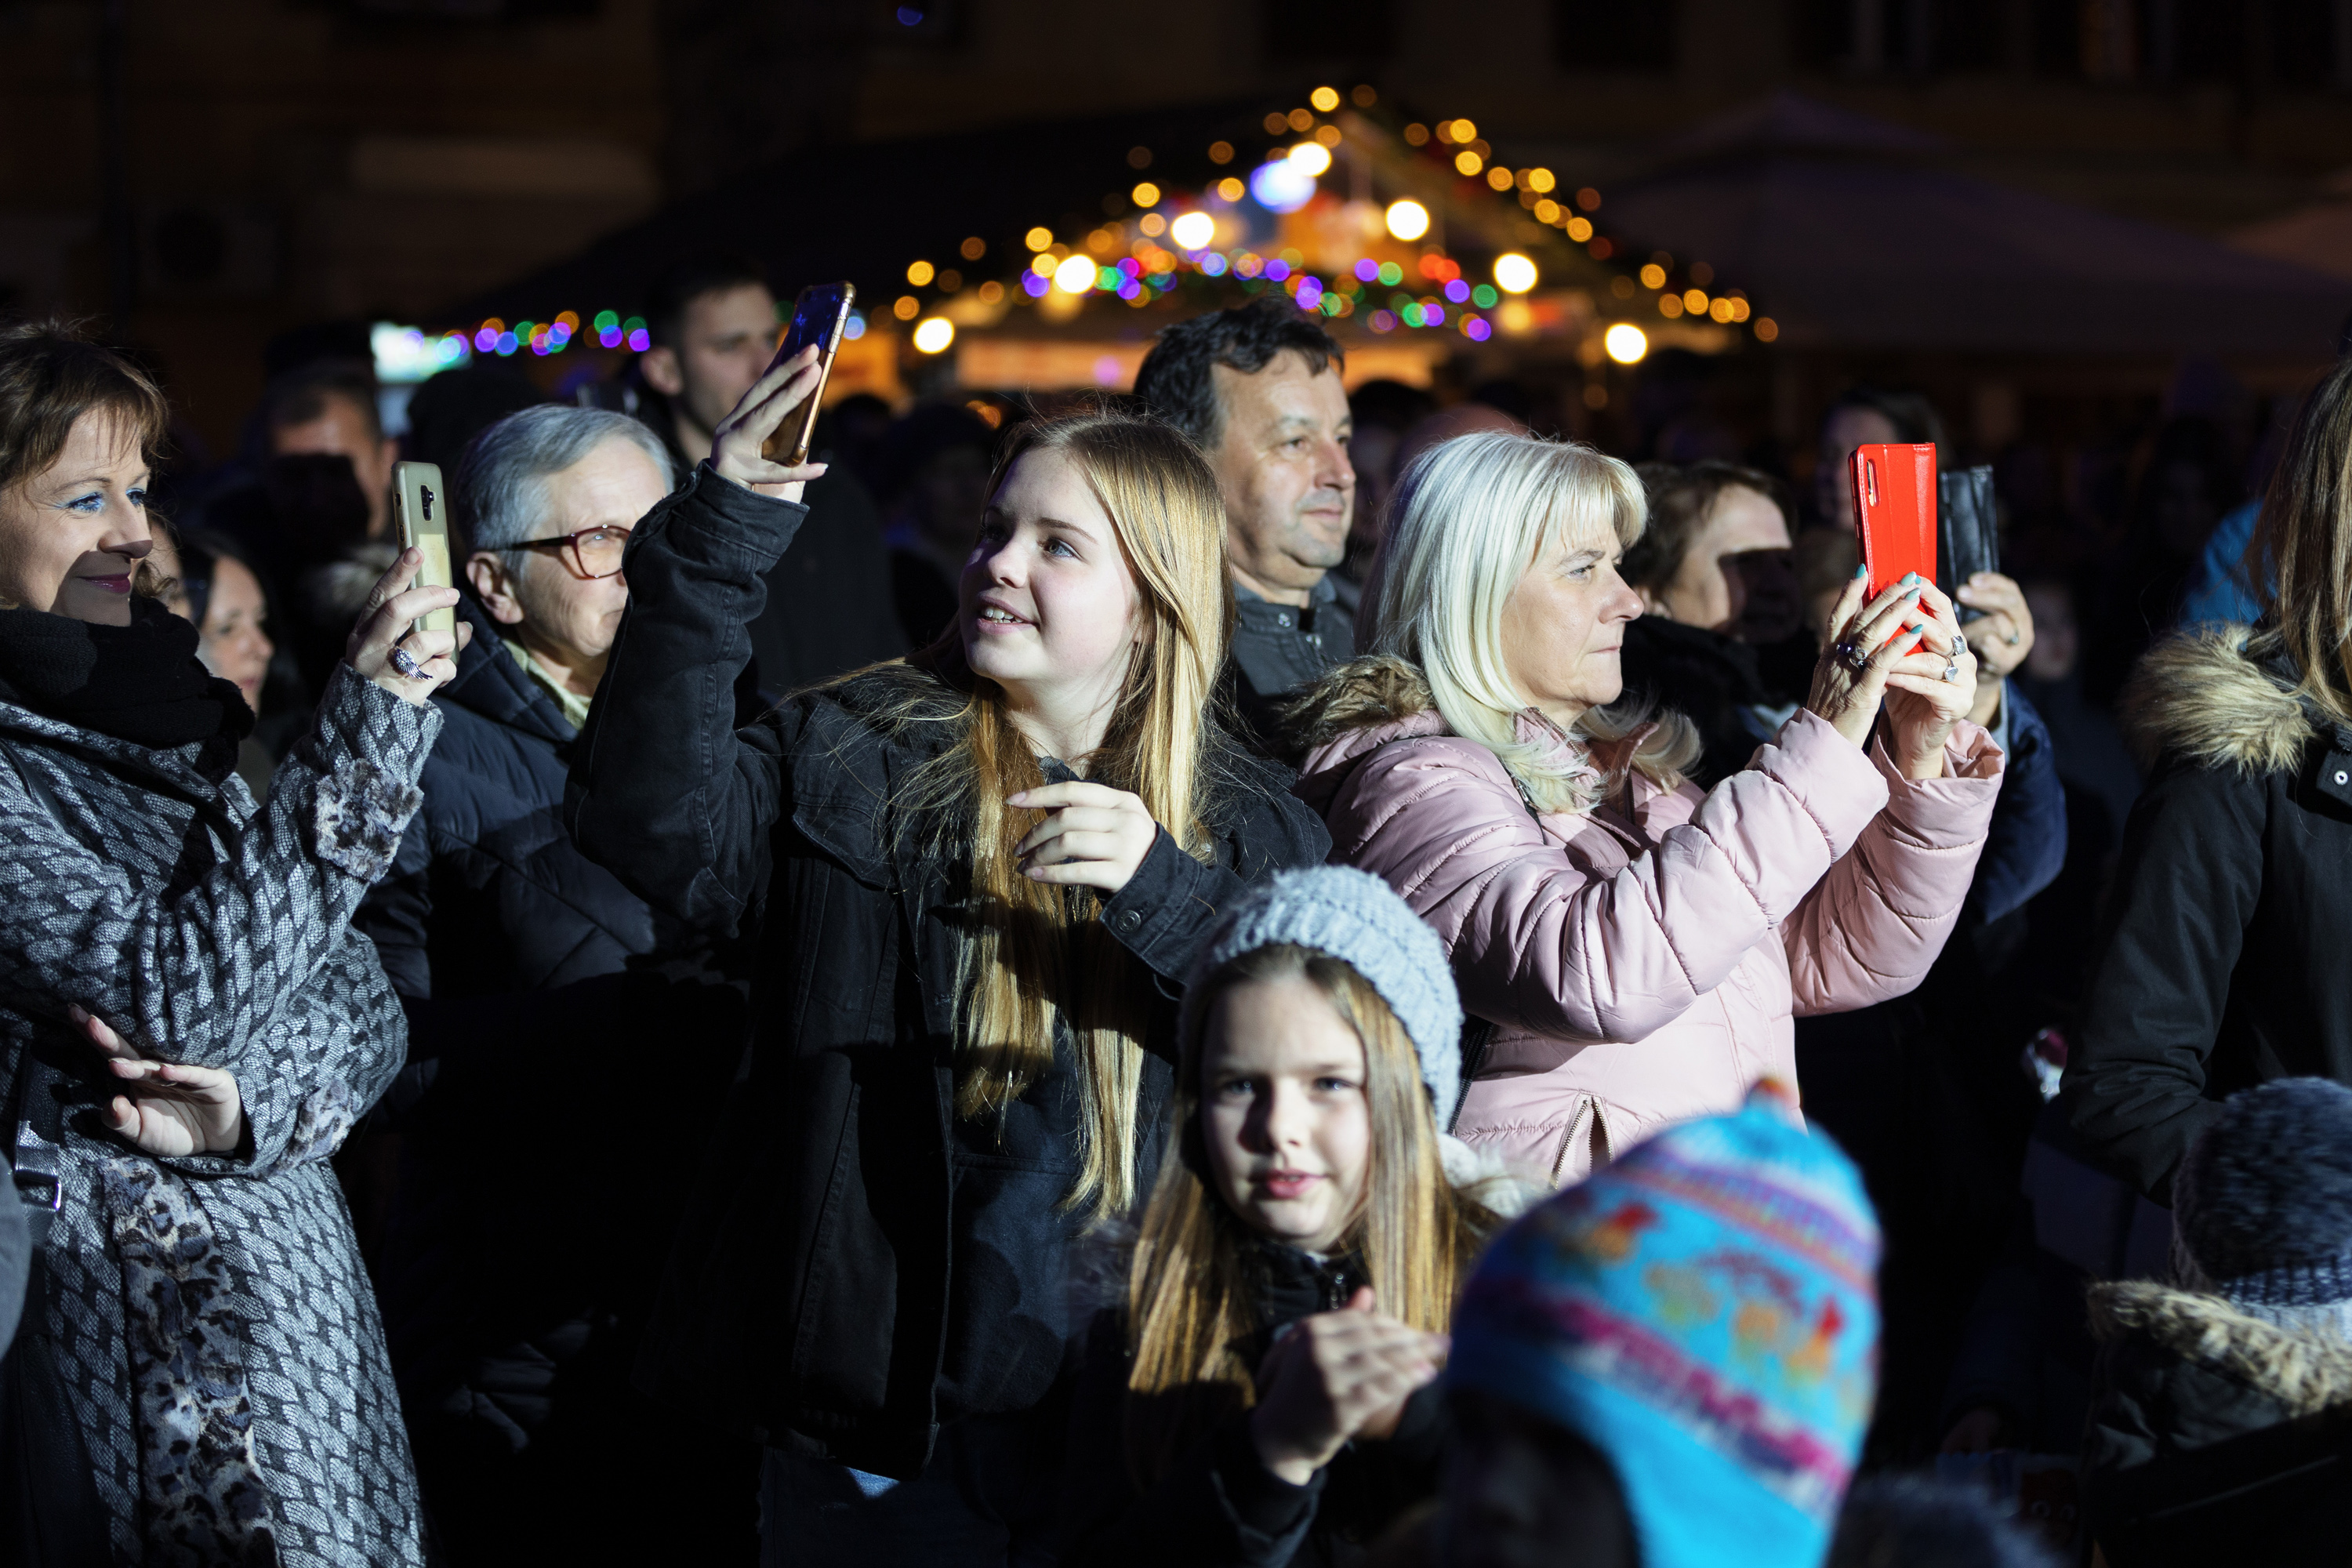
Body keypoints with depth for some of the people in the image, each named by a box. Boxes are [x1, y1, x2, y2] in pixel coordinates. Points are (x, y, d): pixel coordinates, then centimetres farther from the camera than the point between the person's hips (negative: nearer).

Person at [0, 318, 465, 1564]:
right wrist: (367, 725, -24)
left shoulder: (155, 715, 12)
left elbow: (362, 994, 10)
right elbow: (168, 1000, -22)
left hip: (296, 1261, 7)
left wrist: (253, 1099, -13)